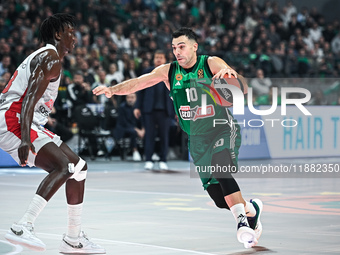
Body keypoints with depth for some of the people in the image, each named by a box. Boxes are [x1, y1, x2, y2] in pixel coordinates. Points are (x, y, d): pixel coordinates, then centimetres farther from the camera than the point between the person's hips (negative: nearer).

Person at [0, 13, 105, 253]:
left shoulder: (49, 58, 24)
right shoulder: (50, 58, -10)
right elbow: (29, 98, -22)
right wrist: (25, 139, -32)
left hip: (29, 125, 11)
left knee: (78, 167, 11)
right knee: (64, 166, -26)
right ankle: (22, 228, -29)